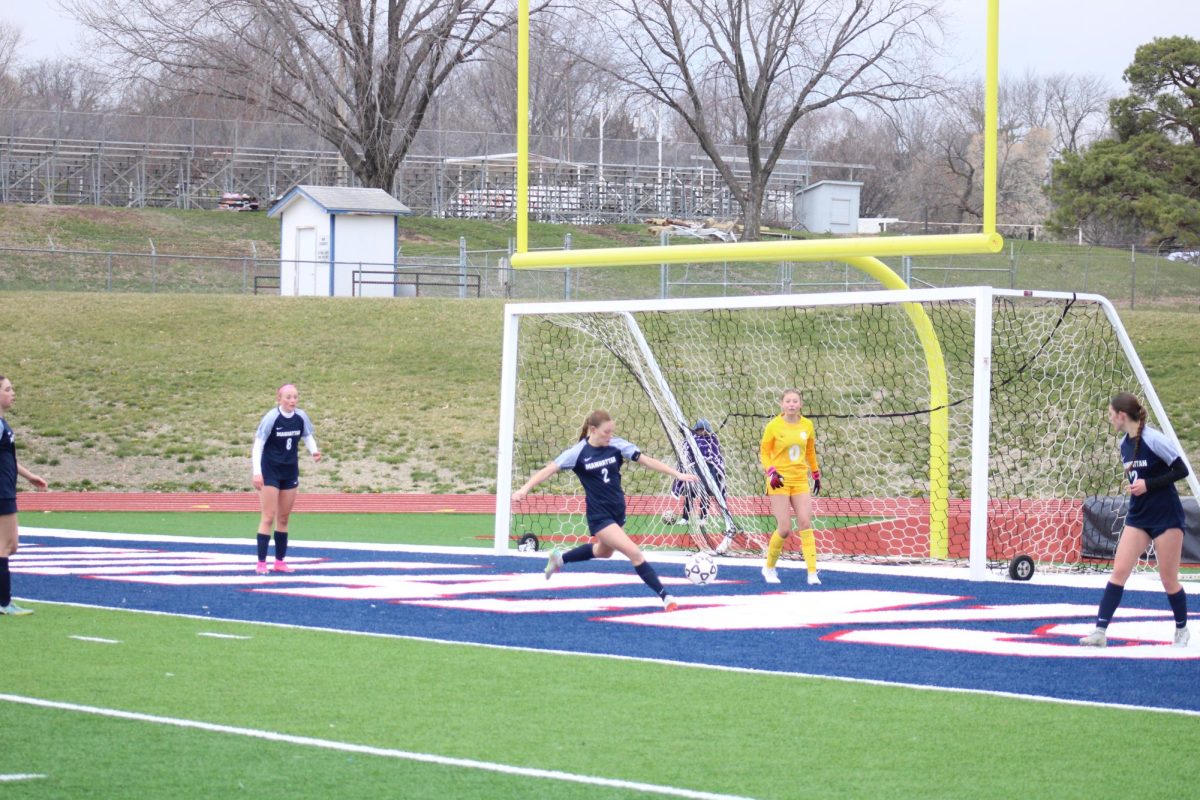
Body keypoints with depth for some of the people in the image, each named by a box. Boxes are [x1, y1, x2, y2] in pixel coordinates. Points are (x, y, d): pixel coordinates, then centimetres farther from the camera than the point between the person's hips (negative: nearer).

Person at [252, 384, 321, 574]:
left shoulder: (301, 417, -3)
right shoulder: (271, 417, -16)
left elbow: (308, 435, 13)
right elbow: (258, 444, -15)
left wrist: (314, 451, -9)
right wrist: (257, 472, -20)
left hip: (290, 473, 5)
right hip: (270, 472, -5)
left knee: (284, 518, 10)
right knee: (268, 517, -8)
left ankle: (280, 561, 17)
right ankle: (261, 562, -4)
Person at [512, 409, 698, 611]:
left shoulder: (617, 445, -6)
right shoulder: (578, 452, -15)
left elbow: (647, 461, -5)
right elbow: (549, 469, -17)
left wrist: (677, 474, -8)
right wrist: (525, 488, -28)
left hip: (618, 510, 6)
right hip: (599, 515, -6)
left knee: (604, 551, 29)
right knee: (635, 553, -16)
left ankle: (559, 558, 52)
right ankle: (665, 597, -9)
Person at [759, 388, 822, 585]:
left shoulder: (807, 425, 4)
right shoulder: (773, 426, -7)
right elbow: (764, 452, -2)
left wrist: (816, 474, 20)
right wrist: (771, 473, -16)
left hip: (800, 480, 3)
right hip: (780, 481, -3)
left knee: (805, 524, -7)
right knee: (784, 529, -8)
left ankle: (812, 573, -8)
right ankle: (769, 568, 15)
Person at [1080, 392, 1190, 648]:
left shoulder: (1153, 439, -16)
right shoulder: (1124, 444, 6)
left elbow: (1181, 471, -15)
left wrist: (1148, 484, -20)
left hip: (1166, 516, -7)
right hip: (1138, 517, 7)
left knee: (1168, 579, 1)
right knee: (1119, 571, -5)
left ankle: (1182, 630, 24)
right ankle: (1100, 632, -9)